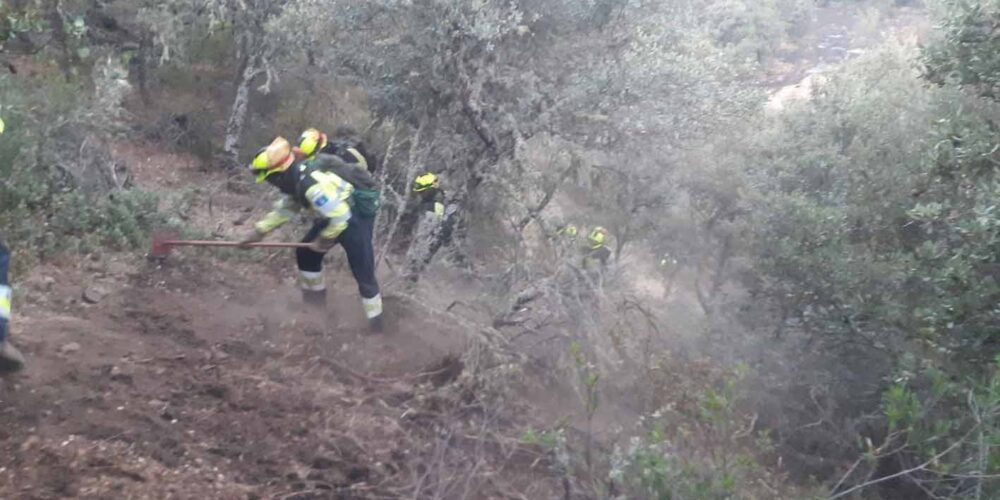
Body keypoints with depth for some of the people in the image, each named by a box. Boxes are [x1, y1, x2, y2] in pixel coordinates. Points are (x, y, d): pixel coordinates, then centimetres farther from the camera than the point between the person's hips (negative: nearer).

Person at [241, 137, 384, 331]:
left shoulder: (312, 183, -34)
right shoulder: (296, 178, -3)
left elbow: (340, 217, -31)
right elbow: (284, 209, 14)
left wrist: (323, 241, -16)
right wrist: (259, 231, 11)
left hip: (356, 218, -10)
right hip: (334, 215, 10)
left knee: (363, 273, -9)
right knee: (306, 253, 17)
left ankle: (376, 323, 1)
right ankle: (314, 298, 35)